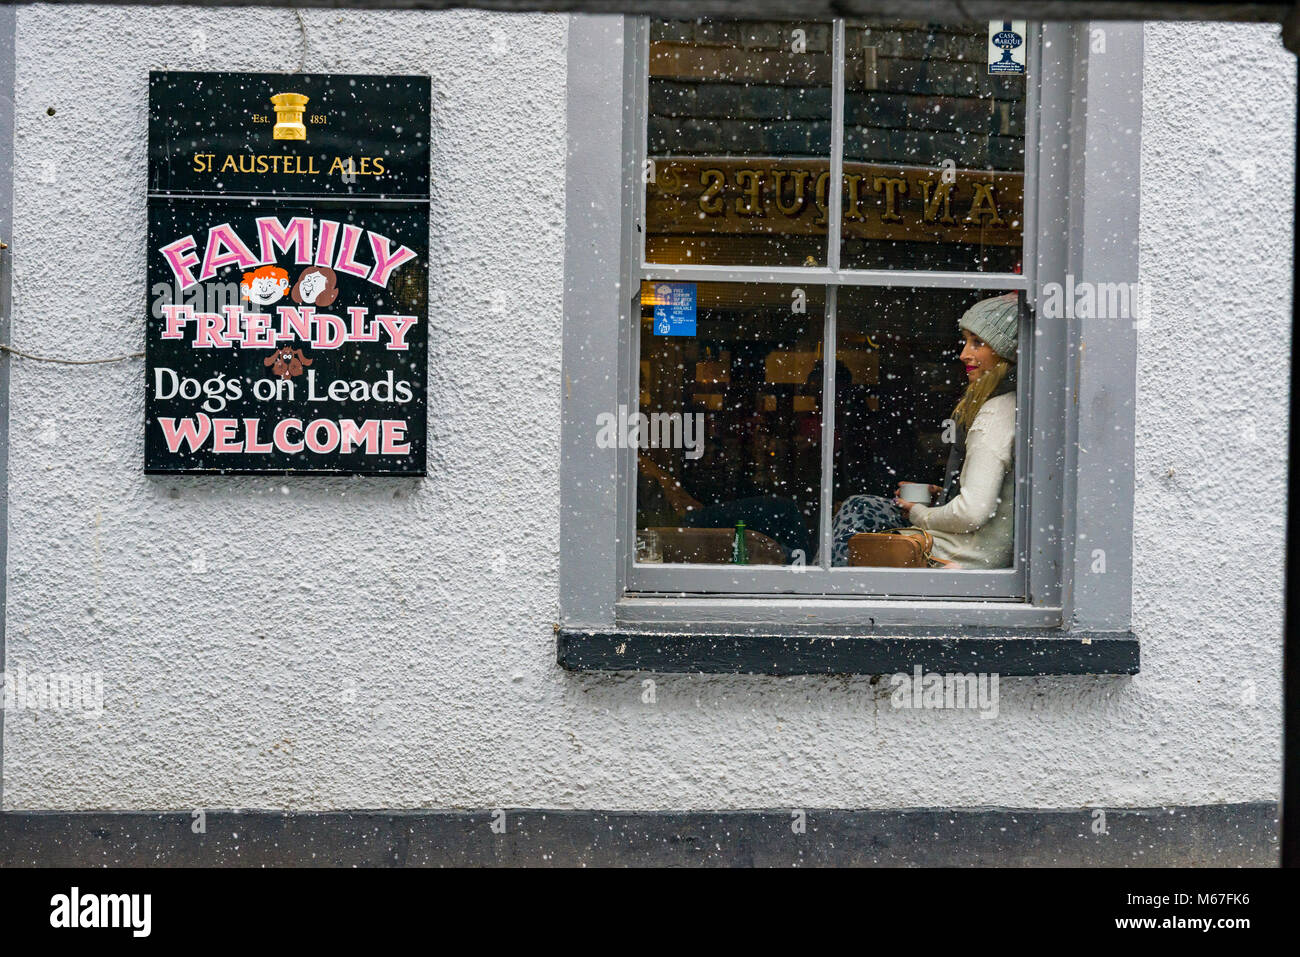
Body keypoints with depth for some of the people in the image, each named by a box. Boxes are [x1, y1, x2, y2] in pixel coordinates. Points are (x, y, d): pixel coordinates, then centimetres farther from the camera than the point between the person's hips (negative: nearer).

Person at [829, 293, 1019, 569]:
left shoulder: (995, 415, -21)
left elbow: (973, 512, -26)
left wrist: (920, 515, -10)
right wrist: (942, 493, 12)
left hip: (969, 556, -10)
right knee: (860, 507, 14)